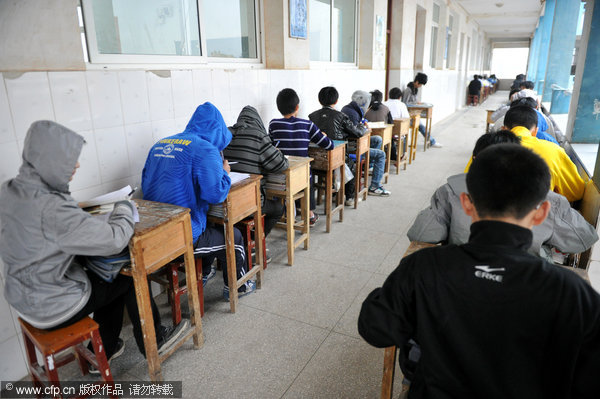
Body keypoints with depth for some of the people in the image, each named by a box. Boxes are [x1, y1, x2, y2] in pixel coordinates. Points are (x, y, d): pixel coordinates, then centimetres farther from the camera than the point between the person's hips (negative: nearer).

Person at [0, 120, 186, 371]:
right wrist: (124, 209, -12)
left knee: (110, 276, 22)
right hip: (52, 308, -8)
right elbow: (114, 240, -31)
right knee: (131, 277, 7)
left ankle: (102, 353, 33)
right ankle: (153, 340, 28)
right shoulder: (50, 208, -33)